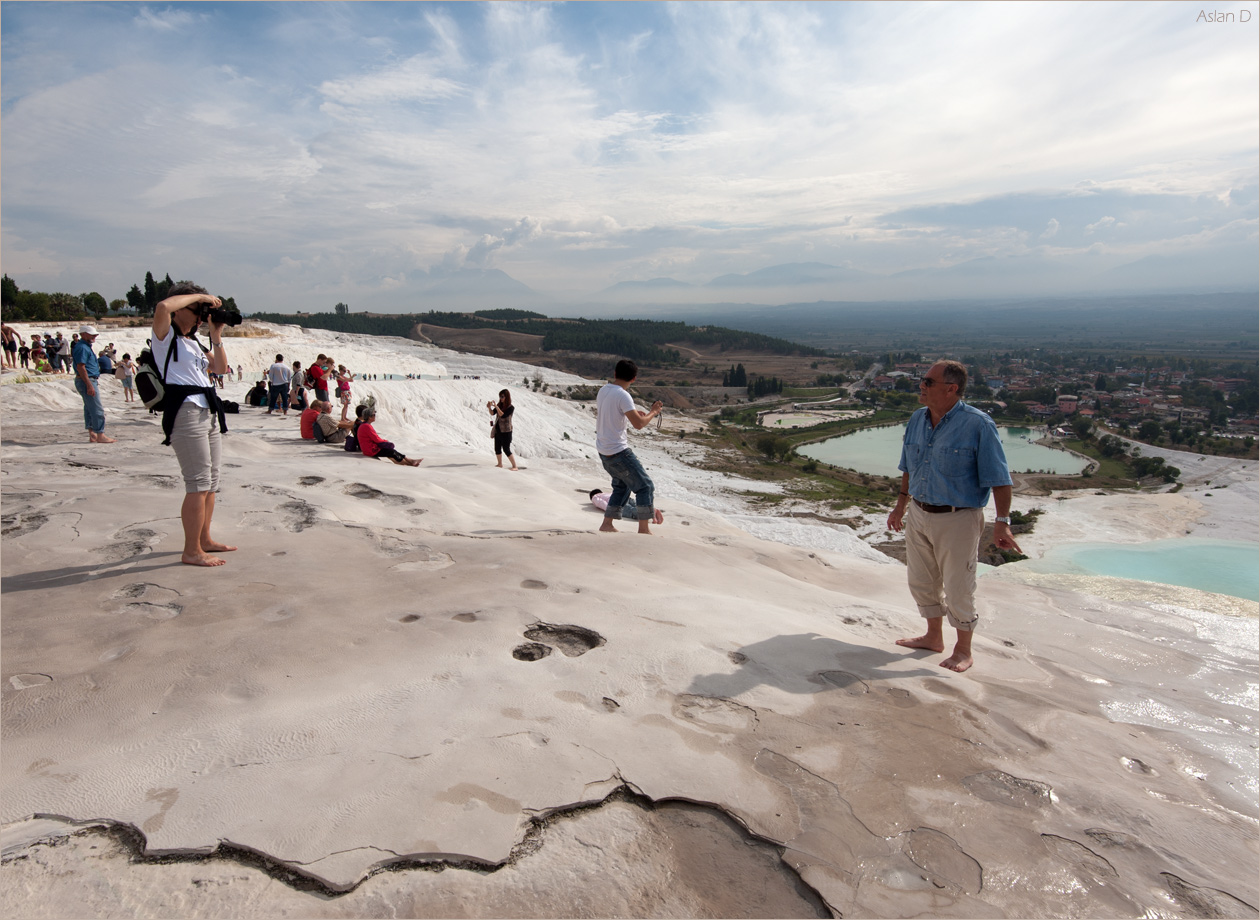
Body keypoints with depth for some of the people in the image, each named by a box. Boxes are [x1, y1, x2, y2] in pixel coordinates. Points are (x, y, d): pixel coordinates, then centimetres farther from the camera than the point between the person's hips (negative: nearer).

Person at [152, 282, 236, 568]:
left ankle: (204, 539, 23)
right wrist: (198, 296, -10)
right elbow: (163, 307, -22)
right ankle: (191, 551, -5)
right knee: (198, 484, -10)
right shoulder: (166, 336, -1)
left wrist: (216, 336, 11)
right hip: (186, 412, -9)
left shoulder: (194, 342, 23)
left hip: (209, 412, 9)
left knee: (211, 481, 13)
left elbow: (220, 368, 19)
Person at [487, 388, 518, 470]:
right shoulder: (499, 405, 5)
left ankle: (514, 466, 0)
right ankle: (500, 464, 24)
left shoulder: (511, 407, -12)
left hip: (506, 431, -7)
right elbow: (492, 413, 0)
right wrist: (489, 408, -18)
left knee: (506, 449, -7)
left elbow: (503, 415, -23)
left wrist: (496, 406, -27)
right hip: (498, 430, 7)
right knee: (497, 448, 12)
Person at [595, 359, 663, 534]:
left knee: (622, 486, 23)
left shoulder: (603, 390, 6)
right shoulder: (623, 396, -19)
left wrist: (635, 413, 23)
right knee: (645, 486, 0)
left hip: (603, 450, 9)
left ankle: (607, 524, 23)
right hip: (618, 451, -9)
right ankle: (644, 528, 1)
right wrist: (653, 412, -8)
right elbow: (638, 424, -25)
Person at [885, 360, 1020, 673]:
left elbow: (999, 478, -14)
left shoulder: (977, 425, -16)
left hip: (957, 520, -6)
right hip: (918, 515, 7)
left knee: (958, 588, 5)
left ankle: (963, 650, 25)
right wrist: (901, 505, 21)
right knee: (921, 581, 17)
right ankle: (934, 636, 38)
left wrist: (1002, 523, -18)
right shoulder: (917, 420, 4)